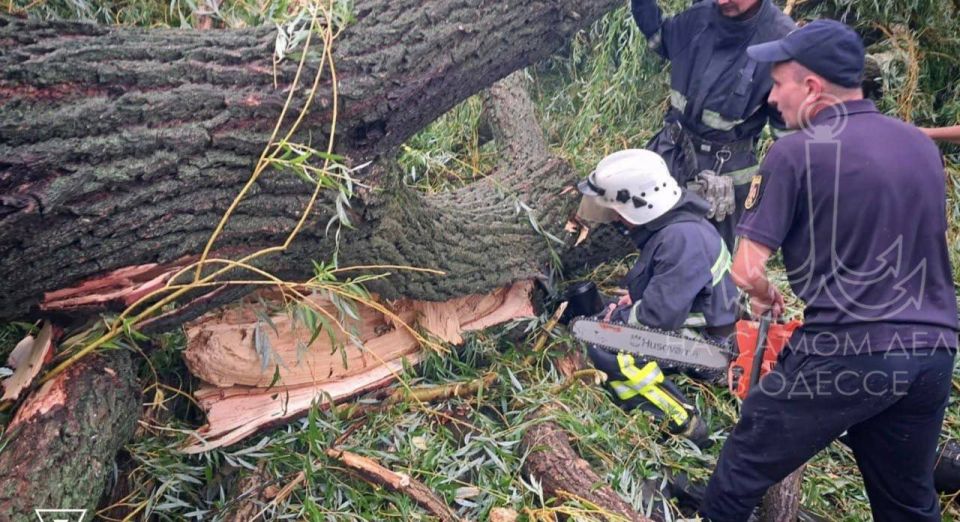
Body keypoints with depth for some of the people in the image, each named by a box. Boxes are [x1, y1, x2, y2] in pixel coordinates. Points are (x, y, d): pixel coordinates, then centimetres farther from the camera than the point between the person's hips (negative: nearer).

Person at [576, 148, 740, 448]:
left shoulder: (681, 238, -29)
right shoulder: (671, 221, 2)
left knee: (604, 349, -23)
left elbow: (661, 314, -31)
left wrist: (619, 317, -13)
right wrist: (633, 299, 5)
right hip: (683, 320, 11)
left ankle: (683, 422, -16)